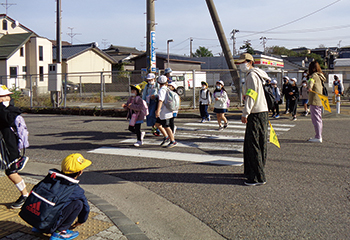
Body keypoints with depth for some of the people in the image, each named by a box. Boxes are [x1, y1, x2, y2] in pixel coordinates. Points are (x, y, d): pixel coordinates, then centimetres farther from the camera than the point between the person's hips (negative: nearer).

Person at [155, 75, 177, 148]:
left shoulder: (161, 90, -16)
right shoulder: (167, 89, 11)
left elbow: (161, 101, -29)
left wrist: (158, 111, -36)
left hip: (165, 112, -9)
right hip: (168, 111, 9)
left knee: (166, 127, 0)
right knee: (157, 123, 17)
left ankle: (173, 141, 9)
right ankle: (166, 137, 19)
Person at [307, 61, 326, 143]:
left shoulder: (314, 75, -12)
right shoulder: (320, 76, 17)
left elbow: (311, 81, -36)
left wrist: (309, 87, -54)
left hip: (314, 101, -10)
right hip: (319, 101, 10)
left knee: (316, 119, -8)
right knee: (319, 118, 15)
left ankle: (318, 137, -8)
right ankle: (319, 136, 22)